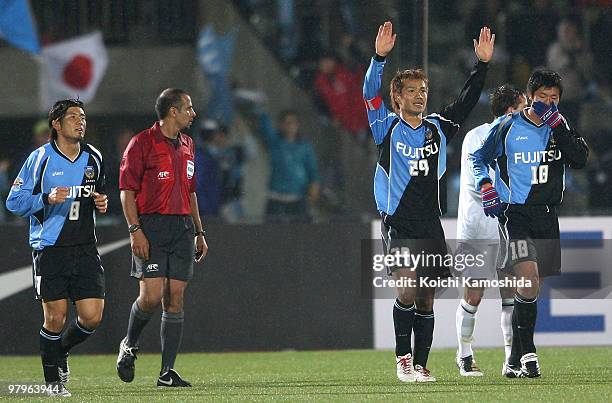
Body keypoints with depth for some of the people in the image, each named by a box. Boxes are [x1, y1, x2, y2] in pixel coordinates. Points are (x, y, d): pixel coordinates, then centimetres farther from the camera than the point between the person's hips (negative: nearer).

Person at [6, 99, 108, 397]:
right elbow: (14, 201, -4)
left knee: (92, 317, -3)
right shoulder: (41, 158, -5)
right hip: (50, 249, -4)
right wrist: (47, 199, -20)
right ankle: (53, 380, 16)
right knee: (55, 317, -4)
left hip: (85, 248, 4)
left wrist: (101, 204, 4)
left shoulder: (93, 158, 10)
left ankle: (60, 351, 28)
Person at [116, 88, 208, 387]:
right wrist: (135, 230, -15)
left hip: (182, 228, 6)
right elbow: (127, 189, -7)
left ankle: (167, 372, 2)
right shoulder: (142, 143, -4)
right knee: (151, 295, -13)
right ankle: (129, 345, 15)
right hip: (151, 227, -6)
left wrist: (199, 232, 21)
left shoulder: (186, 145, 17)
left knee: (175, 300, 0)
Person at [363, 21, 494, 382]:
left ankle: (420, 365, 12)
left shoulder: (438, 128, 11)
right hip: (399, 225, -4)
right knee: (407, 290, -19)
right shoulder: (388, 127, 0)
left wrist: (482, 64, 1)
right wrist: (380, 57, -27)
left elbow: (467, 101, 11)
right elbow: (371, 94, -13)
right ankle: (403, 357, -8)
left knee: (427, 301, 5)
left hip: (431, 226, 4)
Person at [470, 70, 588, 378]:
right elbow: (478, 158, 10)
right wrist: (485, 187, -6)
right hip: (514, 212, -5)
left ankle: (515, 360, 19)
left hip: (547, 214, 5)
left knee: (531, 288, 9)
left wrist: (556, 123, -15)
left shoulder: (560, 127, 7)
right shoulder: (507, 127, -2)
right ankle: (527, 354, -17)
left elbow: (580, 160, -9)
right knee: (528, 279, -21)